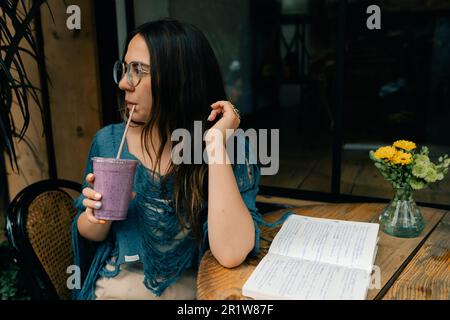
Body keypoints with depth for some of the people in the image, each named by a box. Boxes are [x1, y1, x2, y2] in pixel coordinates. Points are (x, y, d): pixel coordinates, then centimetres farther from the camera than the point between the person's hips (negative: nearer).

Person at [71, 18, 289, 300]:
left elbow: (231, 254, -25)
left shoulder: (232, 148, -12)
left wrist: (215, 145, -25)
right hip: (114, 287, 2)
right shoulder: (109, 141, -4)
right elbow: (89, 234, 8)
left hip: (195, 289, -1)